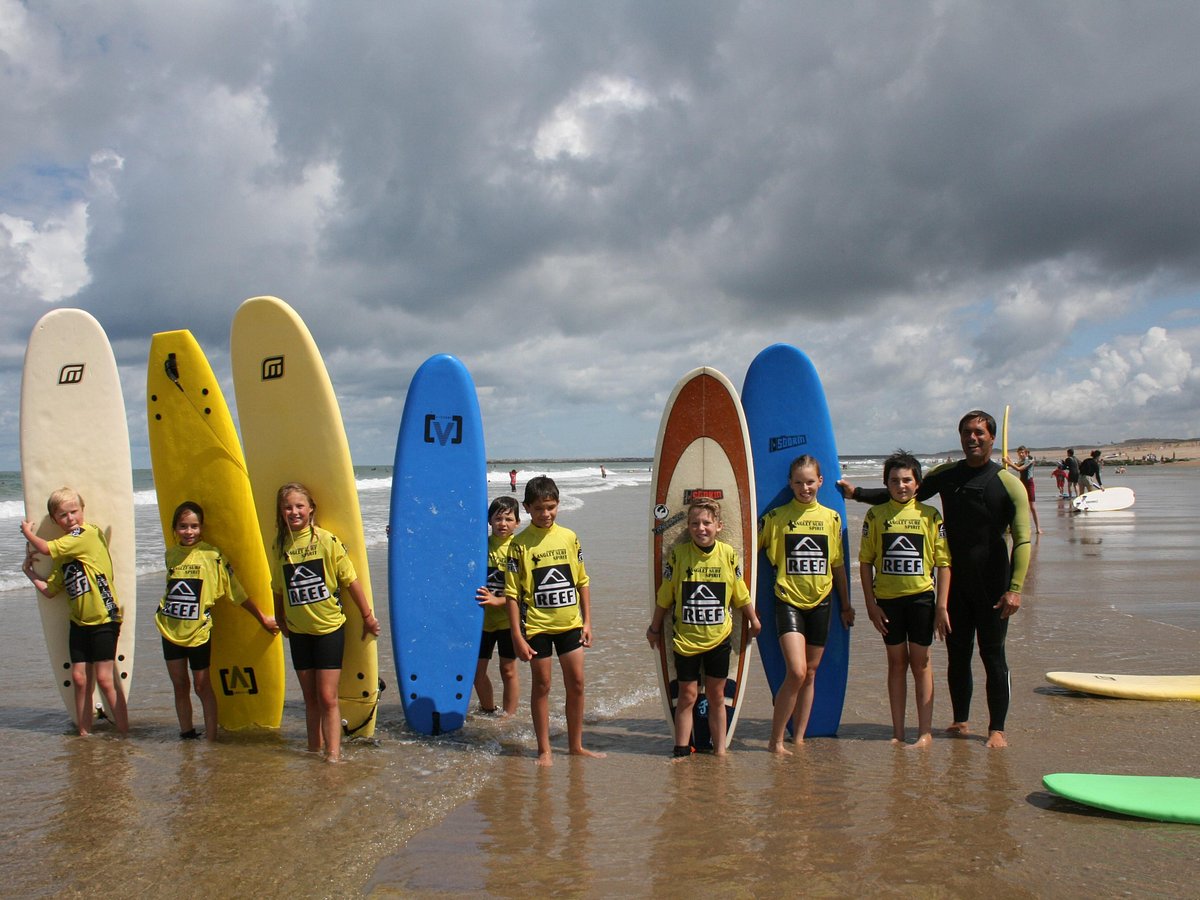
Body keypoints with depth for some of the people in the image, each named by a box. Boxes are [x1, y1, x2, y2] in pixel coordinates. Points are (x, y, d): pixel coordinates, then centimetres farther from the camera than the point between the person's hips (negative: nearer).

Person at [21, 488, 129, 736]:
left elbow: (46, 548, -16)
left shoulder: (89, 533, -10)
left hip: (104, 618, -7)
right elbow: (49, 591, 15)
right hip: (79, 621, 7)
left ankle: (124, 733, 3)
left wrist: (27, 531, 1)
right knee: (79, 678, 6)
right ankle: (84, 734, 16)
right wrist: (29, 571, 8)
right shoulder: (64, 552, 13)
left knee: (104, 679, -6)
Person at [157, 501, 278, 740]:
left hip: (199, 630, -4)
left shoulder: (212, 555, -11)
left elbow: (236, 592, -7)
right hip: (170, 629, 4)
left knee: (202, 686, 3)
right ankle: (186, 734, 26)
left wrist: (263, 618, -4)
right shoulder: (170, 554, 2)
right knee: (179, 685, 12)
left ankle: (211, 739, 11)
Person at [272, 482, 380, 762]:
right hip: (299, 631, 4)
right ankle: (314, 749, 26)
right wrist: (281, 623, 15)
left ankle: (333, 755, 2)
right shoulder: (280, 545, -1)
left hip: (329, 627, -4)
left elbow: (351, 580, -7)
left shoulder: (327, 540, -12)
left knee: (327, 697, -4)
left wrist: (368, 616, -2)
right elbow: (278, 590, 10)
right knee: (310, 698, 14)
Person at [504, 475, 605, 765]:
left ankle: (576, 745, 22)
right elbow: (512, 593, -8)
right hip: (537, 625, -3)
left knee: (576, 683, 8)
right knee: (542, 685, 6)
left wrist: (587, 621, 8)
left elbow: (582, 581, 11)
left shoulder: (569, 537, 3)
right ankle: (544, 750, 17)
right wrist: (517, 637, -11)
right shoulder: (520, 544, -8)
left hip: (569, 623, 4)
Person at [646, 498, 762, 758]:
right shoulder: (678, 554, -9)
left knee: (716, 696, 11)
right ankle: (682, 751, 13)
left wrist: (754, 621, 17)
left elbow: (741, 594, 8)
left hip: (719, 638, 1)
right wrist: (654, 628, 9)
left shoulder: (729, 554, -5)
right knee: (687, 696, 3)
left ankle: (720, 750, 21)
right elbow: (664, 596, 1)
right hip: (685, 638, -1)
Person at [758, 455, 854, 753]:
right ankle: (776, 741, -4)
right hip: (788, 601, -3)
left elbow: (838, 565, 14)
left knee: (810, 674, 9)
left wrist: (846, 604, 18)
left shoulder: (831, 518, 7)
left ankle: (798, 738, 22)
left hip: (820, 602, 4)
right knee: (796, 672, -16)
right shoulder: (776, 517, -1)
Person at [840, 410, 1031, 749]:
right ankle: (960, 721, 24)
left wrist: (1015, 588, -19)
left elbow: (1022, 540, -10)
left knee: (992, 655, 1)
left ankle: (997, 729, 11)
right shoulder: (946, 475, 6)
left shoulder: (1007, 483, -6)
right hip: (954, 581, 4)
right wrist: (857, 493, 8)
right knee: (957, 654, 10)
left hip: (991, 583, -4)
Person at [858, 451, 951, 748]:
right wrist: (871, 604, -3)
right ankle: (898, 731, 16)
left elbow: (943, 562, 0)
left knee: (920, 662, 4)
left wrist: (942, 606, -5)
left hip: (921, 597, -1)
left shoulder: (930, 515, -1)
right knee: (896, 661, 10)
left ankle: (925, 731, 11)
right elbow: (866, 561, 3)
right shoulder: (875, 515, 1)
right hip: (887, 599, 1)